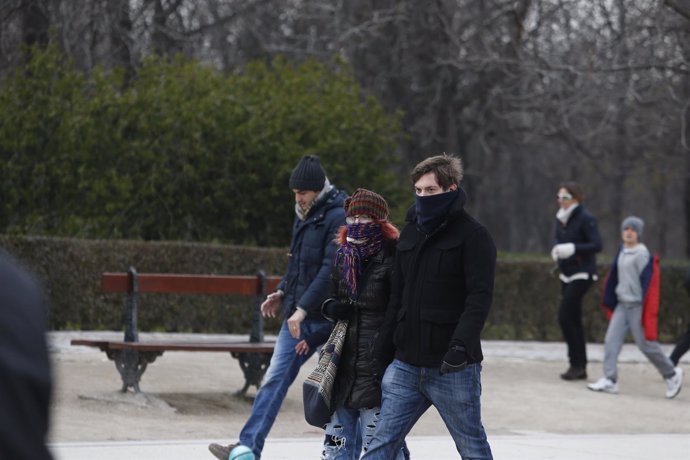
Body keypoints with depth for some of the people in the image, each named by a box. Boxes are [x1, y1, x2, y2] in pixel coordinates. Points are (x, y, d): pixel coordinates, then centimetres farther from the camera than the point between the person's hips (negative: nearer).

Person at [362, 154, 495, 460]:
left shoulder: (473, 236, -6)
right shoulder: (410, 233, 14)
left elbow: (480, 297, -16)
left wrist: (461, 344, -29)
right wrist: (381, 351, 15)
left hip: (453, 367, -6)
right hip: (406, 364, 6)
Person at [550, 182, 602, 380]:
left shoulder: (585, 218, -14)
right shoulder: (561, 218, 9)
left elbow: (597, 245, -18)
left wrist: (572, 249, -26)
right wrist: (556, 249, -1)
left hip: (582, 274, -8)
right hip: (567, 274, 8)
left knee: (565, 316, -13)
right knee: (573, 320, 8)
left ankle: (576, 363, -5)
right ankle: (580, 368, 14)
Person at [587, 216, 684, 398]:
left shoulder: (642, 254, -13)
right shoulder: (622, 252, 11)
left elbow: (648, 282, -14)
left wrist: (646, 311, -16)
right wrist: (610, 302, 17)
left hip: (637, 306, -7)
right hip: (622, 304, 7)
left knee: (646, 344, -1)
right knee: (611, 340, -4)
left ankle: (672, 374, 16)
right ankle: (610, 380, -5)